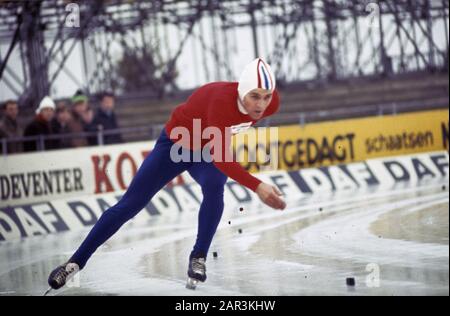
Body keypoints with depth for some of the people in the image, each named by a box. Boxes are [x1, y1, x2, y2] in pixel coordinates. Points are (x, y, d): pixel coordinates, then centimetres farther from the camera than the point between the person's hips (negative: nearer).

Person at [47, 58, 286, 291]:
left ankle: (198, 259, -15)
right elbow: (219, 158, -46)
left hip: (209, 150, 4)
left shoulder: (271, 102, -23)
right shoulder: (222, 100, -41)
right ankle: (76, 262, 10)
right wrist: (257, 186, -55)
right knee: (129, 205, -2)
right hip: (176, 144, -4)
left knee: (214, 187, -31)